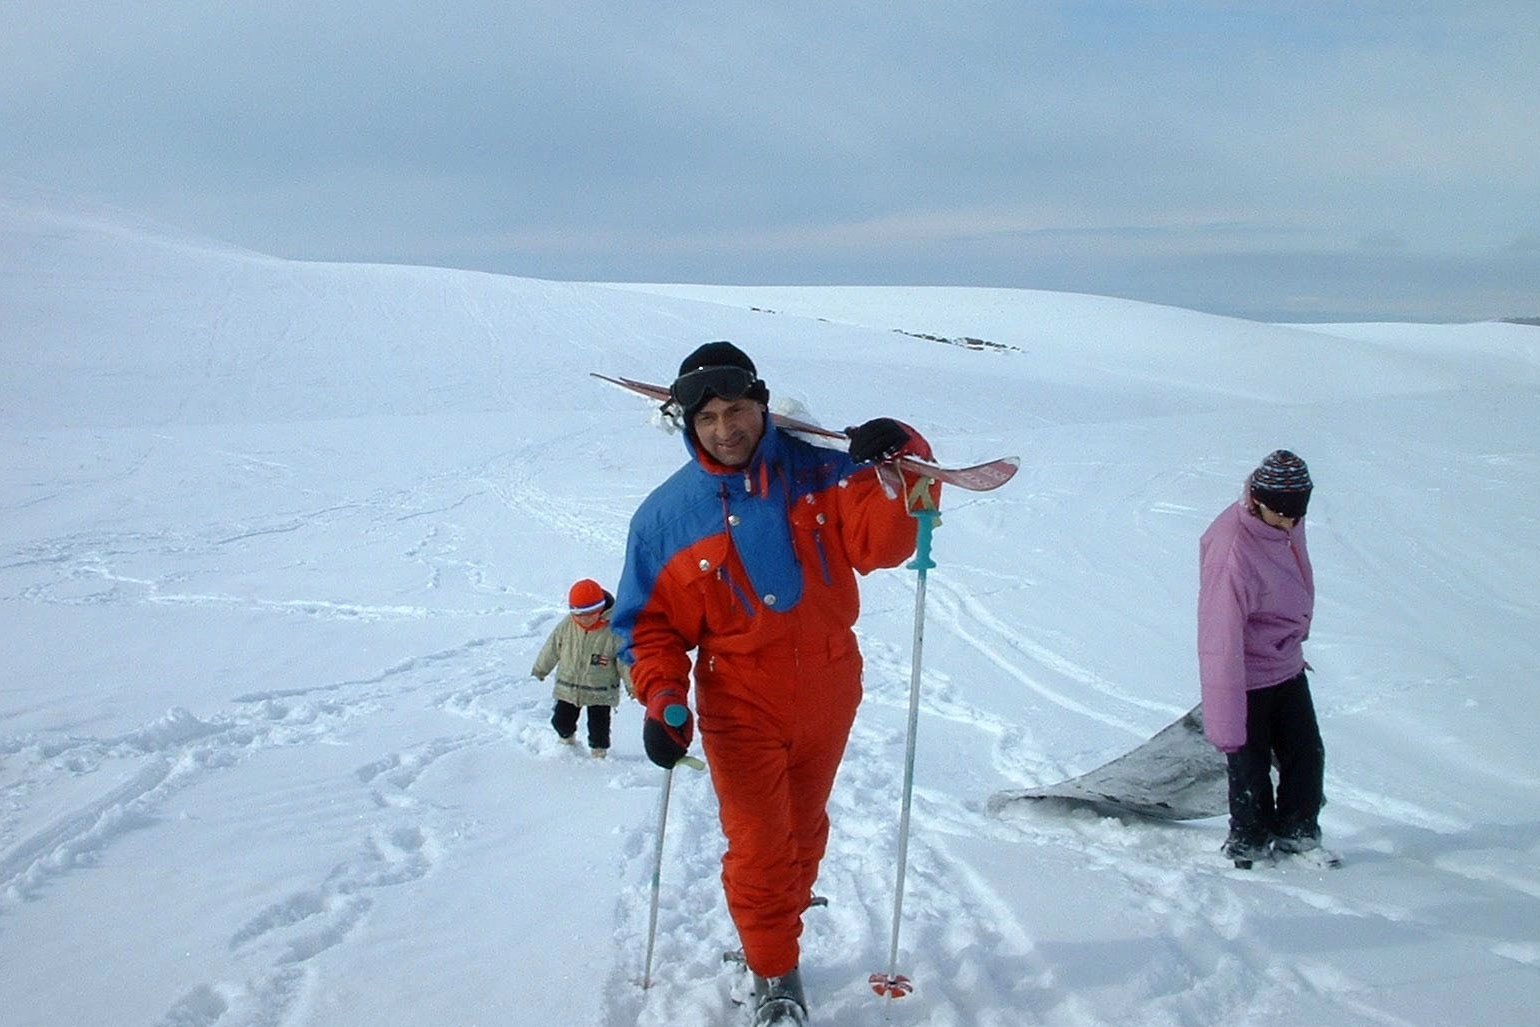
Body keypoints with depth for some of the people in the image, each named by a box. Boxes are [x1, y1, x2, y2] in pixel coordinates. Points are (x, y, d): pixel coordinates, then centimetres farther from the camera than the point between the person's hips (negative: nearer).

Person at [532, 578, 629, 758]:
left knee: (598, 726, 4)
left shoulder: (613, 630, -19)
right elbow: (552, 648, 5)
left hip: (601, 692, -3)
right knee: (561, 720, 16)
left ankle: (599, 752, 27)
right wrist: (540, 669, 16)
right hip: (567, 687, 4)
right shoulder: (566, 625, -9)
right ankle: (567, 740, 45)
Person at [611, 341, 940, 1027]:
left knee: (803, 829, 18)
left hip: (828, 693, 2)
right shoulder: (667, 513, -5)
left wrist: (900, 467, -30)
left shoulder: (816, 473, -4)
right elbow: (647, 621, -1)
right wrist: (661, 698, -15)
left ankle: (772, 937, 41)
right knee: (758, 844, -3)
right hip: (739, 704, -2)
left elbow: (877, 542, -14)